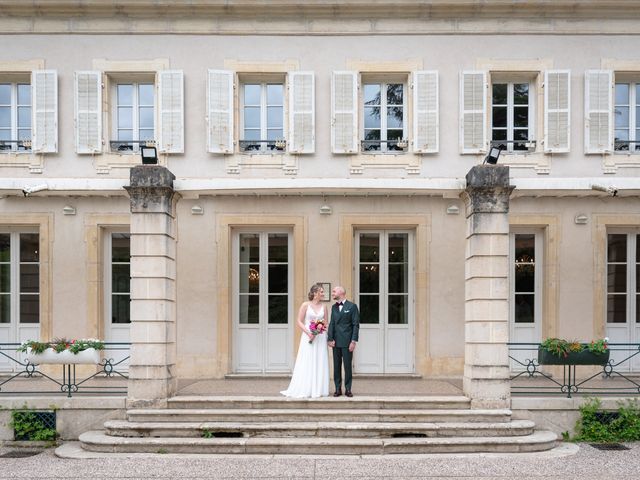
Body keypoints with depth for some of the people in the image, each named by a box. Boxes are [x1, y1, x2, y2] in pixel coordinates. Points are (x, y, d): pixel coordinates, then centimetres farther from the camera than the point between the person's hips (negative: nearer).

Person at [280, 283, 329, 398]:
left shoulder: (323, 307, 9)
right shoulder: (305, 305, -2)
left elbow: (326, 323, 11)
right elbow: (299, 321, -4)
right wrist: (309, 333, -16)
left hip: (320, 338, 4)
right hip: (308, 337, -4)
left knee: (320, 363, 3)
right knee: (307, 363, -3)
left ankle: (318, 389, 9)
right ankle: (304, 390, 1)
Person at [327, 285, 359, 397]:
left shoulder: (352, 306, -3)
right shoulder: (334, 307, 13)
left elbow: (356, 325, -6)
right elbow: (332, 324, 8)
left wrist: (353, 341, -11)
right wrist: (330, 339, -4)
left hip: (347, 342, -5)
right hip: (336, 342, 5)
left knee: (347, 366, 0)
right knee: (336, 366, 7)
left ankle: (348, 389, 9)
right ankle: (338, 389, 14)